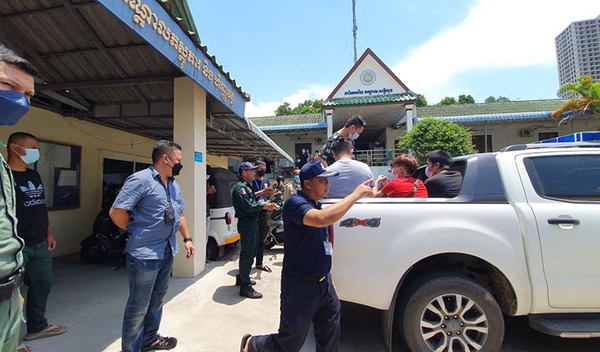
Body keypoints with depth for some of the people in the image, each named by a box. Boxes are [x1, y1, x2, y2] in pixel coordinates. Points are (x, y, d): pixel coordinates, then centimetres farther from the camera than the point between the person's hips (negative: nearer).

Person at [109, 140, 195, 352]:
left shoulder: (173, 184, 12)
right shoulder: (141, 180, -15)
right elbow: (116, 213, -19)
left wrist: (187, 238, 12)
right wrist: (138, 232, -7)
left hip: (167, 252, 9)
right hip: (145, 253, -8)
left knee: (157, 298, 22)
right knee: (139, 305, 6)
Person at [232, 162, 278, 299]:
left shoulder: (248, 187, 19)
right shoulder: (240, 187, -14)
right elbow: (247, 207, -23)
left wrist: (266, 205, 3)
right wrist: (263, 206, -14)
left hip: (251, 222, 11)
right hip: (246, 223, -11)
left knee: (249, 252, 20)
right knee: (247, 254, -6)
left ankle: (242, 278, 36)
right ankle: (245, 287, 2)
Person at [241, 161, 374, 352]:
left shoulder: (317, 205, 7)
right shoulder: (295, 203, -20)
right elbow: (322, 219, -42)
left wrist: (327, 277, 18)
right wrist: (355, 194, -32)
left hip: (324, 284, 8)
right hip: (300, 287, -8)